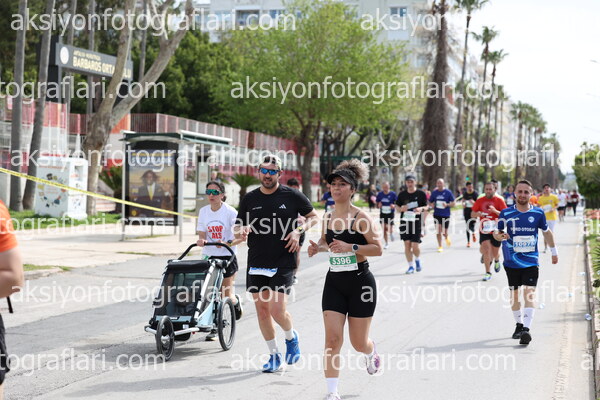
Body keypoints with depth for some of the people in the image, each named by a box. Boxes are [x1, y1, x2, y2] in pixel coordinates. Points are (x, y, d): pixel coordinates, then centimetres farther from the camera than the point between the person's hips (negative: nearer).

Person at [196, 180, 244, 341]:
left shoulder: (230, 212, -8)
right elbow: (202, 234, 4)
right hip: (209, 256, 3)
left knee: (226, 295, -2)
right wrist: (201, 240, -20)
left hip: (227, 256, -3)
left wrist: (228, 243, -28)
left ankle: (236, 300, 34)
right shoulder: (203, 211, 6)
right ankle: (214, 328, 5)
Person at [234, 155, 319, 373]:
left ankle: (291, 337, 21)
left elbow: (313, 217, 10)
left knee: (277, 310, -12)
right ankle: (274, 355, 21)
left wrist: (298, 231, -8)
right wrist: (241, 231, -11)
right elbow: (237, 228, 14)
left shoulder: (292, 196, -1)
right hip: (256, 263, 4)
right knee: (261, 310, 6)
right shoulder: (249, 199, 6)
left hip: (283, 263, -4)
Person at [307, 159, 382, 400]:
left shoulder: (360, 218, -12)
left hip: (360, 282, -4)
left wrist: (350, 247, -27)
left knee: (358, 343, 8)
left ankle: (371, 353, 46)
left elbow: (377, 248, -16)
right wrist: (317, 248, 1)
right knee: (332, 339, -9)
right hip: (334, 283, 4)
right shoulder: (328, 218, 5)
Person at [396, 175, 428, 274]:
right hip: (405, 221, 2)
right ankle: (411, 266, 10)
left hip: (417, 222, -2)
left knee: (415, 246, -7)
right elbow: (397, 207, 12)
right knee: (407, 244, -1)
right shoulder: (402, 194, 6)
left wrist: (421, 209, -16)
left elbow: (426, 207, 6)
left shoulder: (421, 194, 1)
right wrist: (401, 209, -11)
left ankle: (417, 260, 25)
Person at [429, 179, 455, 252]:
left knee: (444, 232, 0)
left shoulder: (448, 192, -2)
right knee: (438, 232, -3)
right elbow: (430, 202, 15)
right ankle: (440, 246, 9)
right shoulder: (434, 193, 5)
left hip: (446, 215, -2)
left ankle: (447, 238, 35)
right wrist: (432, 205, -8)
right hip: (437, 215, 2)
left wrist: (447, 205, -20)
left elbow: (453, 204, -1)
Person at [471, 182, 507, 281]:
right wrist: (478, 214, -15)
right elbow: (472, 215, 8)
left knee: (495, 252, 10)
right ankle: (488, 273, -5)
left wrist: (495, 211, -24)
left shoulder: (499, 200, -4)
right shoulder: (480, 201, 3)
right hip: (484, 230, 1)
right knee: (486, 250, -13)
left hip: (496, 230, -1)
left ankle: (496, 260, 47)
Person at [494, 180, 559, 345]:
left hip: (531, 261, -1)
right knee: (514, 294, 10)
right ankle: (519, 325, 28)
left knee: (529, 293, -15)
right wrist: (500, 236, -18)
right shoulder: (506, 213, -2)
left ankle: (526, 329, -22)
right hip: (512, 261, 1)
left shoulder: (538, 213, 0)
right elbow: (497, 232, 6)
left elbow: (547, 232, 15)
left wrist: (554, 251, 23)